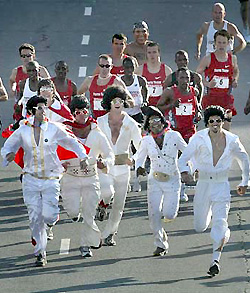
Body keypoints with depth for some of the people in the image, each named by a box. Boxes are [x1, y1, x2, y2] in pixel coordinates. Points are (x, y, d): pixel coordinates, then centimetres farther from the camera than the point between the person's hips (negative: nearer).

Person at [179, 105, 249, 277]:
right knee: (200, 227, 11)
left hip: (222, 186, -1)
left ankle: (216, 260, -17)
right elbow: (184, 158, -8)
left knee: (220, 223, -17)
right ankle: (209, 214, 49)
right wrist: (184, 172, -30)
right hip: (203, 185, 1)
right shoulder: (199, 138, -8)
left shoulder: (232, 140, -3)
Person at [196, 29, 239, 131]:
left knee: (226, 129, 1)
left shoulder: (232, 58, 4)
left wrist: (235, 80, 4)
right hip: (211, 98, -3)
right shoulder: (208, 59, -6)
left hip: (227, 98, 3)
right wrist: (207, 84, -17)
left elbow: (236, 71, 25)